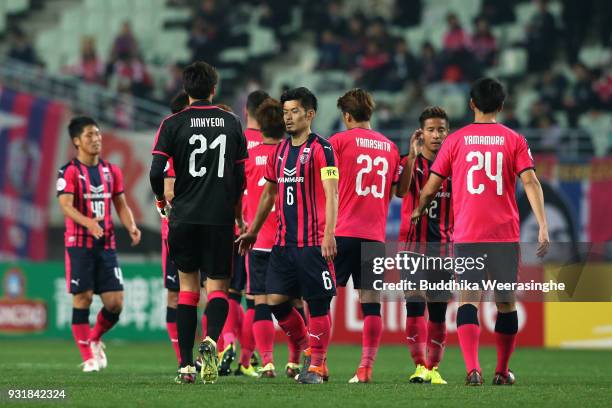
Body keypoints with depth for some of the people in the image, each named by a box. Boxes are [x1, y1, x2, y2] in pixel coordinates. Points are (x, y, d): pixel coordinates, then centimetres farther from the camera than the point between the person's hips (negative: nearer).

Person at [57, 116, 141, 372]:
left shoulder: (111, 171, 12)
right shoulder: (69, 171, -5)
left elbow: (121, 205, 15)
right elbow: (66, 205, -17)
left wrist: (131, 227, -5)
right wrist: (88, 222, -36)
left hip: (107, 244, 5)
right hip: (79, 243, -5)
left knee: (115, 302, -2)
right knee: (82, 298, -6)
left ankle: (95, 339, 26)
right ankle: (88, 357, 4)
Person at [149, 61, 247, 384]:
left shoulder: (173, 124, -1)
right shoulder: (231, 123, 4)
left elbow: (156, 171, -8)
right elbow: (240, 176, 7)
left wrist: (161, 200, 12)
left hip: (184, 216, 0)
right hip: (220, 218, 0)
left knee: (187, 286, 10)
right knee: (218, 286, 5)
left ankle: (186, 365, 7)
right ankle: (210, 339, -25)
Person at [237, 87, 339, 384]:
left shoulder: (321, 149, -6)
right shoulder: (280, 151, 15)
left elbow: (331, 195, -13)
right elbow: (269, 194, 25)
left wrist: (329, 234, -23)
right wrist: (253, 231, 25)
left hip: (313, 242, -7)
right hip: (284, 240, 7)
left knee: (317, 303, -3)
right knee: (275, 299, 2)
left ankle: (317, 366, 5)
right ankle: (302, 345, 23)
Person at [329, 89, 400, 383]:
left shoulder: (339, 141, -1)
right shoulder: (390, 147, 13)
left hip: (343, 232, -4)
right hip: (375, 235, 4)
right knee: (371, 303, 1)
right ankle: (366, 367, -5)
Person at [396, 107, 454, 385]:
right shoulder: (410, 162, 0)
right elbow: (401, 191, -20)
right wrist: (413, 155, -25)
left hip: (443, 247, 3)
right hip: (414, 244, -3)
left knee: (438, 310, 4)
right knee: (415, 306, -12)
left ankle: (433, 367, 10)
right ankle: (420, 366, -13)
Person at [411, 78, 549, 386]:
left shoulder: (455, 140, 5)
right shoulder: (514, 140, 4)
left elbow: (430, 188, 8)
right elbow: (530, 182, -7)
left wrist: (418, 211, 27)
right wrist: (543, 226, -11)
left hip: (467, 234, -1)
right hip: (505, 234, 1)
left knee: (468, 300, -6)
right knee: (506, 303, 14)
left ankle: (473, 369, -25)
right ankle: (502, 372, 22)